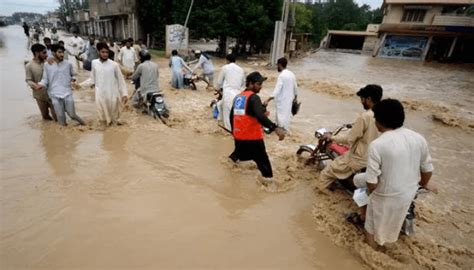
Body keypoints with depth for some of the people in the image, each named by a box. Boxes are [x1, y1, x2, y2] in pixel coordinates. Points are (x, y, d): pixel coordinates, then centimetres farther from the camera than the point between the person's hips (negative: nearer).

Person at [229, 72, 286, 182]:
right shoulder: (253, 98, -16)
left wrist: (234, 131, 33)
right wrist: (275, 128, -42)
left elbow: (232, 116, 19)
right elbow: (260, 116, -33)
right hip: (252, 137, -8)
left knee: (239, 154, 32)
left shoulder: (238, 97, 10)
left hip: (238, 136, 8)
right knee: (262, 160, 0)